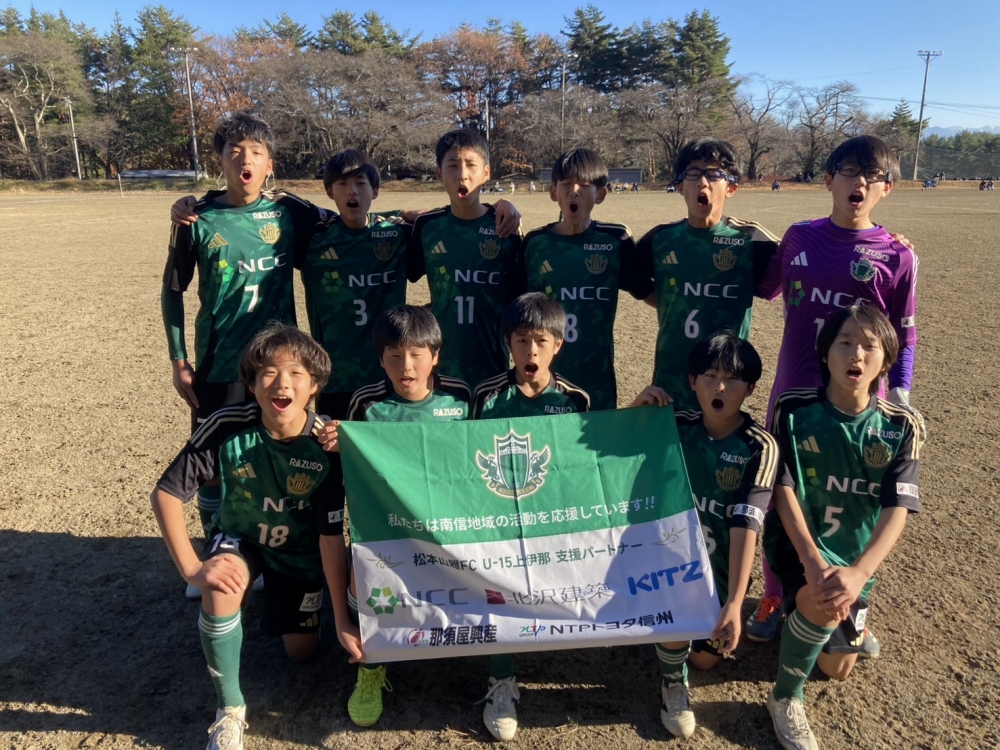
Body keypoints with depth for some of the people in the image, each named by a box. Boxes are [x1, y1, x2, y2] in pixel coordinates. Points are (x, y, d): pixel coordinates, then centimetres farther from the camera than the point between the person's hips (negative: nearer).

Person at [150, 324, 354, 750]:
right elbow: (166, 493, -21)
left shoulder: (325, 446, -30)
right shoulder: (228, 427, -30)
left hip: (300, 551, 1)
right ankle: (230, 708, -9)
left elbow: (332, 538, -24)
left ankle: (277, 593, 43)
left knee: (301, 654, 11)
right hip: (240, 539, 0)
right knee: (219, 592, -34)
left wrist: (343, 620, -23)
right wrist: (191, 568, -29)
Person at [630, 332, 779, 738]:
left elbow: (745, 525, -26)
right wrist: (636, 408, -19)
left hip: (718, 566, 0)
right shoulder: (676, 426, -11)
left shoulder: (759, 447, -19)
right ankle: (673, 681, 6)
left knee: (705, 658, 9)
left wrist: (734, 603, -33)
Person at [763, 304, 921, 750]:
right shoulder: (793, 411, -14)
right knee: (824, 606, -35)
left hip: (856, 555, 3)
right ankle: (786, 699, -5)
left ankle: (803, 607, 46)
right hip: (798, 540, -3)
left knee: (837, 670, 13)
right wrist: (811, 559, -31)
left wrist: (859, 573, -34)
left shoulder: (900, 428, -10)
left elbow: (897, 510, -18)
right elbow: (784, 491, -17)